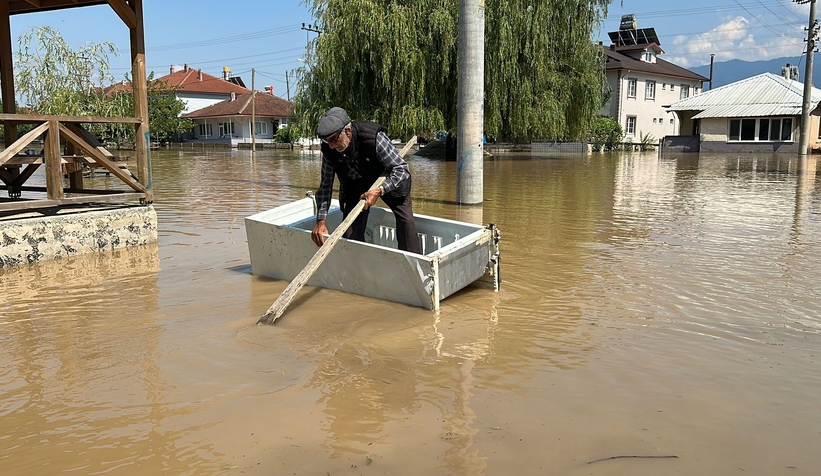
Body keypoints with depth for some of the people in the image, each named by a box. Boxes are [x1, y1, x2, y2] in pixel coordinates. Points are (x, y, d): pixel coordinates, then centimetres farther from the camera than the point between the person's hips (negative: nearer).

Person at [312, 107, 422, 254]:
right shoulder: (329, 150, -24)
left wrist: (379, 191, -44)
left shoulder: (374, 137, -37)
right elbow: (325, 186, -14)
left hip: (391, 181, -3)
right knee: (351, 233, -8)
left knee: (405, 220, -13)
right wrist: (320, 221, -22)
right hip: (356, 184, 3)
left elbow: (401, 168, -31)